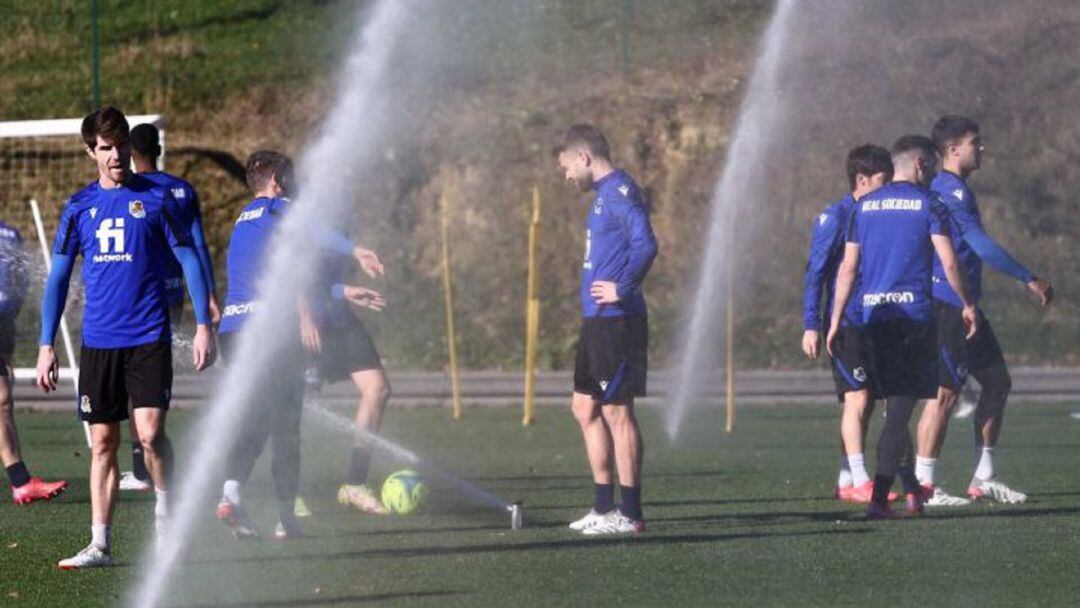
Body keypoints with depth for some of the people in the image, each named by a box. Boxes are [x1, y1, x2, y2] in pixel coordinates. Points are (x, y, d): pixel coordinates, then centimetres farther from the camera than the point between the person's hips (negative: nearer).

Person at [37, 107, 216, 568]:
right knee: (103, 442, 4)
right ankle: (99, 545, 7)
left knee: (150, 432, -14)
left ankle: (165, 514, 10)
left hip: (149, 338, -3)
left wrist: (203, 326, -3)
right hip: (98, 340, 3)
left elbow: (189, 261, 4)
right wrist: (46, 347, 6)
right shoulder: (79, 207, 7)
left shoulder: (155, 198, 0)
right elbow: (58, 278, 11)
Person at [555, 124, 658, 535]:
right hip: (597, 322, 10)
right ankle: (604, 507, 20)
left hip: (616, 322, -10)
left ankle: (629, 514, -2)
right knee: (584, 408, 14)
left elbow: (645, 245, -24)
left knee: (616, 411, -6)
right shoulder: (604, 193, 17)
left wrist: (622, 289, -21)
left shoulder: (619, 190, -13)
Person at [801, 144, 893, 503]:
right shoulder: (836, 217, -8)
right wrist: (811, 325, -14)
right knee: (857, 398, -12)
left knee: (865, 403, 7)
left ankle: (846, 481, 12)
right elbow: (815, 272, -9)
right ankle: (858, 480, -13)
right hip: (847, 323, -7)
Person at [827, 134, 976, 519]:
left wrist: (836, 320, 13)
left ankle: (911, 491, 24)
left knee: (895, 404, 16)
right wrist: (967, 305, 7)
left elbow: (848, 268, 10)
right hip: (914, 314, -5)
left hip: (874, 315, 5)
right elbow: (948, 263, -7)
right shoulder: (928, 204, -2)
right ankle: (879, 498, -15)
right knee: (901, 408, -6)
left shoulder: (864, 207, 12)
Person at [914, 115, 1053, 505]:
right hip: (946, 307, -11)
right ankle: (924, 486, -3)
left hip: (964, 307, 11)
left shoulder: (953, 190, 18)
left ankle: (984, 479, 16)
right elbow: (981, 245, -22)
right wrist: (1029, 279, -19)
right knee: (945, 392, -8)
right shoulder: (950, 190, -15)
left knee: (998, 382, 11)